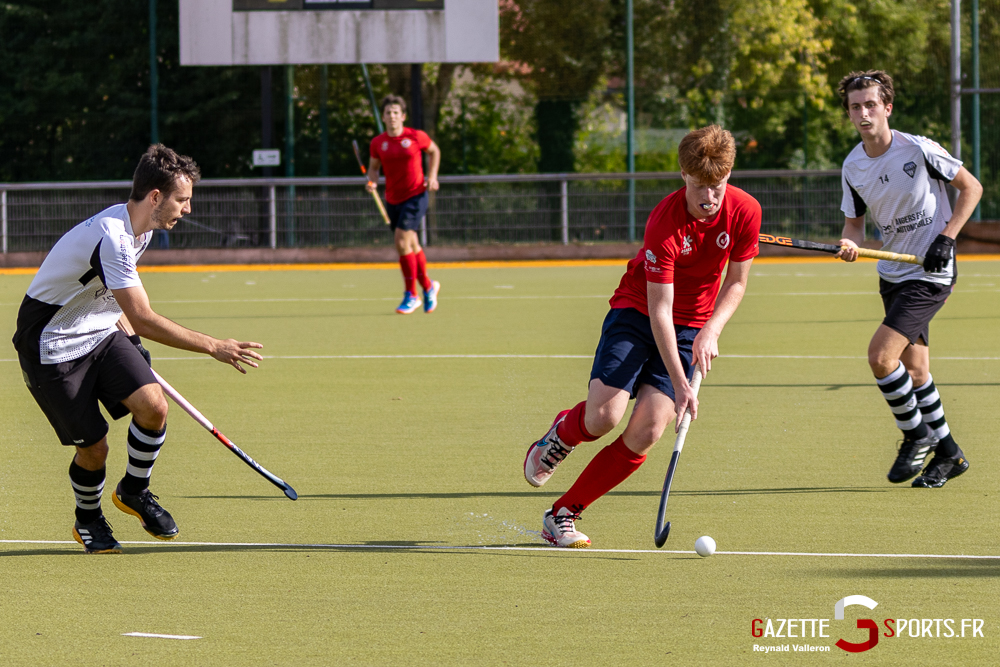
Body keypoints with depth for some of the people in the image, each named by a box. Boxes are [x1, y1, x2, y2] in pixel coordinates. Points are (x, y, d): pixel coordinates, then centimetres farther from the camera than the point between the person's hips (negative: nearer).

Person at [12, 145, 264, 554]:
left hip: (102, 333, 8)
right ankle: (87, 518, 25)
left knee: (153, 406, -14)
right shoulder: (110, 238, -31)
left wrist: (126, 330, 18)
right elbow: (144, 320, -33)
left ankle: (134, 490, 12)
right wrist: (214, 347, -31)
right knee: (93, 447, -6)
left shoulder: (138, 228, 0)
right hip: (52, 346, -8)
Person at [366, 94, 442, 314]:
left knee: (402, 241, -18)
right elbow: (373, 167, 13)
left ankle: (411, 295, -9)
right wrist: (372, 181, -8)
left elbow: (434, 151, 11)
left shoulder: (417, 137, -7)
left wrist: (433, 176, 2)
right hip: (392, 200, 4)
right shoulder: (377, 143, 0)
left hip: (415, 195, -4)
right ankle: (428, 287, 35)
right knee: (411, 246, 12)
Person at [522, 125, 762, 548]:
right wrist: (679, 383, -33)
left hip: (691, 329, 3)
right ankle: (561, 434, 18)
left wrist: (711, 331, -15)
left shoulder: (745, 212, -13)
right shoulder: (664, 223, -26)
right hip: (636, 313, -3)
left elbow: (736, 282, 2)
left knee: (645, 433, -14)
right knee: (603, 417, -21)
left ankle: (562, 515, -2)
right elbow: (659, 311, -27)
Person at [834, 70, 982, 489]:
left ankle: (916, 434, 2)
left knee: (881, 354, -18)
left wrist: (947, 237, -14)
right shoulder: (852, 167, 0)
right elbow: (855, 221, 10)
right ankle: (948, 454, 25)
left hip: (930, 273, -7)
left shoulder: (918, 150, -16)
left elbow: (971, 187, -6)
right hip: (892, 274, 7)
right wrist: (850, 243, -13)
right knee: (914, 369, 11)